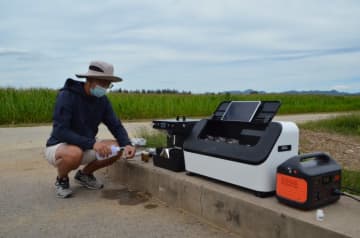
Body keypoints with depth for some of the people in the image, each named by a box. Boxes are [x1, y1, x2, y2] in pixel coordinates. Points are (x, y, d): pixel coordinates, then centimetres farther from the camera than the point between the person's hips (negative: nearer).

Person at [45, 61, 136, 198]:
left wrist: (127, 144, -25)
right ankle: (61, 180, -3)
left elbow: (116, 126, -4)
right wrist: (92, 143, -39)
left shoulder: (102, 100, -4)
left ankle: (84, 174, 11)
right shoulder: (67, 95, -24)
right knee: (75, 153, -40)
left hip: (86, 147, 6)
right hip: (58, 147, -6)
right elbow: (60, 131, -31)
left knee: (117, 148, -13)